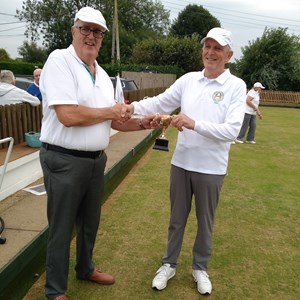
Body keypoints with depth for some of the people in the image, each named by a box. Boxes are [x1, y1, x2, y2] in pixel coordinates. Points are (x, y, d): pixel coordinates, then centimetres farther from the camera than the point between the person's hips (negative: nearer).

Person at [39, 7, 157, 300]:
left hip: (96, 159, 8)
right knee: (62, 228, 8)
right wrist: (110, 112, -13)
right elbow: (68, 115, -26)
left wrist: (140, 123, -1)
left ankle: (85, 268, 46)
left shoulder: (102, 74, 10)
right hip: (64, 161, -7)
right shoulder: (59, 61, -14)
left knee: (90, 221, 22)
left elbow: (113, 121, 15)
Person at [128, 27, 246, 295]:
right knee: (177, 218, 16)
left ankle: (200, 268, 37)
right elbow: (160, 103, 1)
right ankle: (169, 264, 36)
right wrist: (134, 107, -16)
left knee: (205, 221, 15)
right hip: (181, 163, 3)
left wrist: (194, 124, -28)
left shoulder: (236, 86, -8)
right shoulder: (188, 79, 2)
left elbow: (231, 130, -18)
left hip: (211, 168, -2)